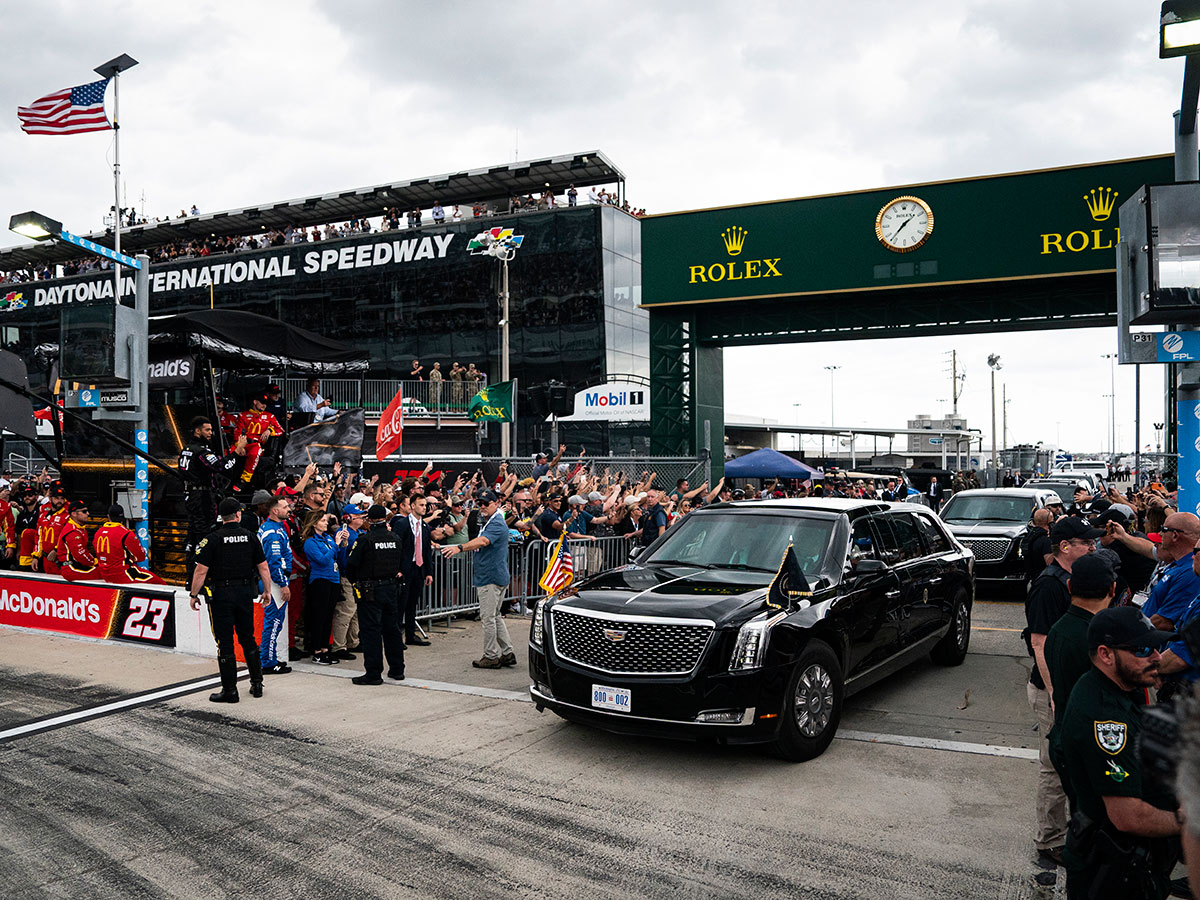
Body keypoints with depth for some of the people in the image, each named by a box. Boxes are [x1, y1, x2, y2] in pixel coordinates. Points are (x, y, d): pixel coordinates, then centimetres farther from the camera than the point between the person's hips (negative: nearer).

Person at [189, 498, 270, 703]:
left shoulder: (213, 539, -10)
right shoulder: (250, 537, 1)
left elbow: (201, 571, -12)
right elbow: (263, 567, 3)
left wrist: (194, 595, -2)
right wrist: (267, 591, 14)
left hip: (221, 595, -4)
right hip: (245, 593, 4)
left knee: (225, 643, 2)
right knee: (248, 638, 16)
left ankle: (230, 690, 5)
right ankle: (257, 684, 21)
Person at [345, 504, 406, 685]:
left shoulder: (365, 539, -14)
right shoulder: (395, 539, 3)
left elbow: (351, 564, -11)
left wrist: (356, 581, 6)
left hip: (370, 591, -5)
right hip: (391, 588, 6)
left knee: (371, 631, 0)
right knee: (392, 629, 14)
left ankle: (373, 673, 2)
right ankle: (397, 670, 21)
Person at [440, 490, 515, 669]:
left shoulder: (497, 524, -16)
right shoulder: (488, 522, 19)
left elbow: (483, 541, -34)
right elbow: (479, 542, 29)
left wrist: (460, 548, -45)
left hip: (491, 577, -11)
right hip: (494, 576, 11)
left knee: (488, 618, -5)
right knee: (495, 617, 15)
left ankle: (491, 657, 2)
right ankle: (507, 653, 19)